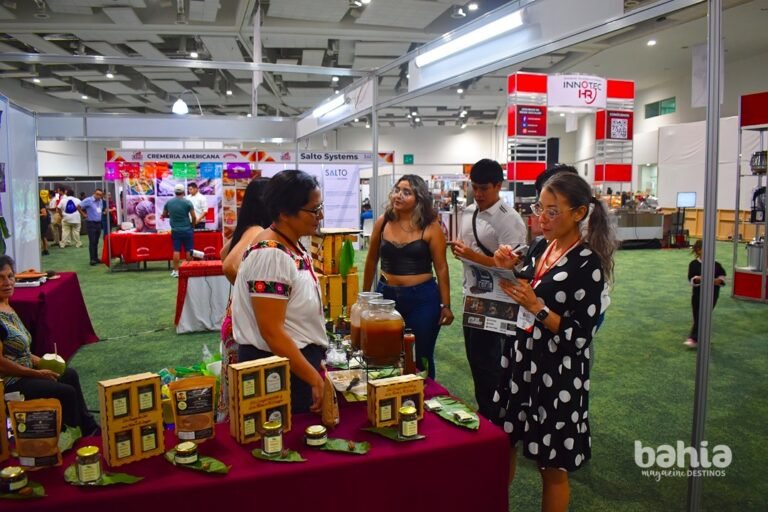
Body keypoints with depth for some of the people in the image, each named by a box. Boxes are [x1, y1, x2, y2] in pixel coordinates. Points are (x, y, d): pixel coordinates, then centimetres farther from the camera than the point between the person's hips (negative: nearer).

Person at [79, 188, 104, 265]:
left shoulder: (101, 201, 11)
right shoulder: (88, 200, -10)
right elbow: (78, 207, -11)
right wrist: (84, 214, -7)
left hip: (98, 223, 6)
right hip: (91, 223, -6)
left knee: (96, 242, 11)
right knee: (92, 242, -8)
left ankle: (96, 258, 17)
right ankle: (92, 259, -7)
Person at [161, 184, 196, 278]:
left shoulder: (169, 202, 1)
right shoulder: (187, 202, -10)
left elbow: (164, 215, 12)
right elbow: (193, 217, -11)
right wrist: (192, 225, 7)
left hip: (175, 230, 3)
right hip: (187, 230, -3)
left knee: (176, 251, 5)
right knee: (189, 250, 5)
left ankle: (176, 271, 6)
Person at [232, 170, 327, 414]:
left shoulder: (294, 247, 6)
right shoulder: (270, 255, -23)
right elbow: (271, 332, -25)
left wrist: (315, 370, 18)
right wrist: (314, 379, -20)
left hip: (299, 359, 9)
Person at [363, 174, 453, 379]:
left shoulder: (430, 228, -8)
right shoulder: (382, 223, 1)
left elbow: (441, 268, -4)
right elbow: (372, 261, 12)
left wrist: (446, 305, -5)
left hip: (422, 298, -2)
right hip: (386, 295, 3)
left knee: (420, 359, 11)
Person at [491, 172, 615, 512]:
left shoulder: (588, 262, -16)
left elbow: (582, 334, -19)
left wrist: (537, 308, -25)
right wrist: (507, 270, -1)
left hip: (557, 372, -7)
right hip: (520, 361, 7)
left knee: (552, 466, 9)